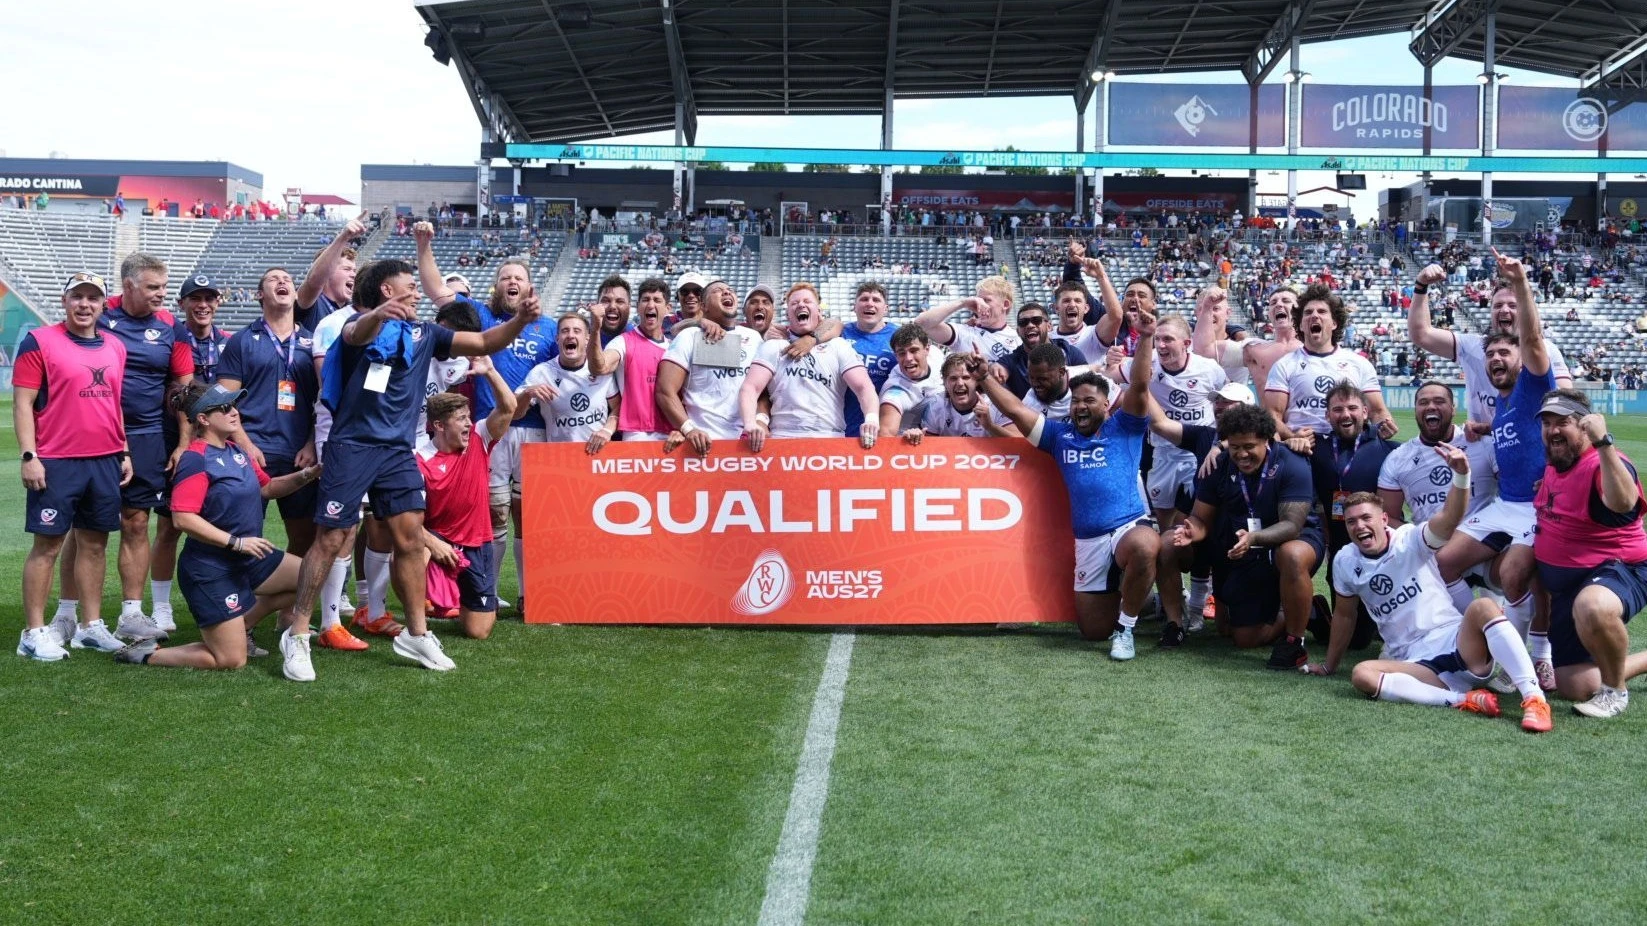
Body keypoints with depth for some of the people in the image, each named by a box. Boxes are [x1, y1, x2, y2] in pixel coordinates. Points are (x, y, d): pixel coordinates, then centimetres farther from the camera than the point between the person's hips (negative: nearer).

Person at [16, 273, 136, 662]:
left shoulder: (115, 347, 13)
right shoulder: (39, 342, -4)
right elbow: (23, 403, -7)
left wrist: (124, 452, 16)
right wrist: (29, 456, -14)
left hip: (106, 462, 5)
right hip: (56, 464, -5)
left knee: (95, 543, 10)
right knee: (47, 545, -1)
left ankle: (91, 626, 19)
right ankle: (34, 633, 5)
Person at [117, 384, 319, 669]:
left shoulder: (236, 451, 7)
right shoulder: (196, 459, -19)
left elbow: (266, 488, 20)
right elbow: (183, 518, -26)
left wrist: (306, 475, 4)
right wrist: (236, 542, -24)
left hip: (248, 559, 9)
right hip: (210, 569, -9)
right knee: (232, 661, -7)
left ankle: (240, 629, 20)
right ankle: (147, 654, 10)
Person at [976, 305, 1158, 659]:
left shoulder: (1123, 429, 6)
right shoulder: (1061, 435, 15)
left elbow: (1139, 386, -6)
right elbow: (1015, 410, 12)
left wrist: (1144, 339, -16)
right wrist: (985, 378, 6)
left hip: (1129, 525, -4)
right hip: (1088, 539, 4)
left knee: (1145, 548, -42)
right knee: (1093, 629, 6)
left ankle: (1126, 627, -18)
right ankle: (1124, 599, 42)